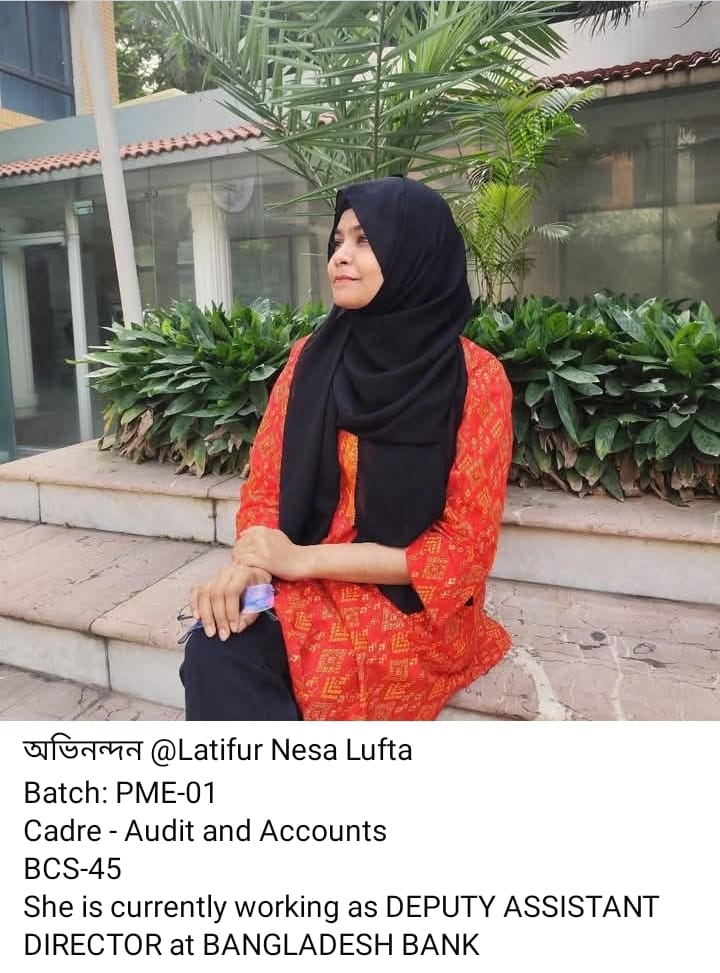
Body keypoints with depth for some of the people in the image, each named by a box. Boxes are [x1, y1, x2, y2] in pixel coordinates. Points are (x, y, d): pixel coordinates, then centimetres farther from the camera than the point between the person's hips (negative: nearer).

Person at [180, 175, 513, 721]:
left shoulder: (476, 379, -8)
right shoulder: (310, 359, 4)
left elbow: (465, 545, -11)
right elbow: (265, 486, 5)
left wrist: (303, 559, -16)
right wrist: (247, 564, -19)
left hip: (415, 608, -3)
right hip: (306, 590, 4)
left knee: (237, 672, -28)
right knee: (217, 653, -27)